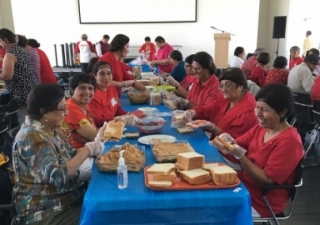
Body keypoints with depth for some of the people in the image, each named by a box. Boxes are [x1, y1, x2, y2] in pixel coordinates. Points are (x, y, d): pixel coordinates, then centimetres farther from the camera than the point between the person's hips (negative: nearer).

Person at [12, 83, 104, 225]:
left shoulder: (50, 129, 5)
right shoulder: (32, 137, -22)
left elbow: (68, 156, 11)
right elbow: (58, 177, -27)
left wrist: (92, 148, -5)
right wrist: (87, 150, -22)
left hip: (66, 198, 8)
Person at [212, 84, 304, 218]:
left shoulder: (289, 141, -21)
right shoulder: (260, 127, 2)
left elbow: (267, 180, -22)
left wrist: (240, 155, -31)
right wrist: (229, 142, -21)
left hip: (261, 202, -7)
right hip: (243, 185, 7)